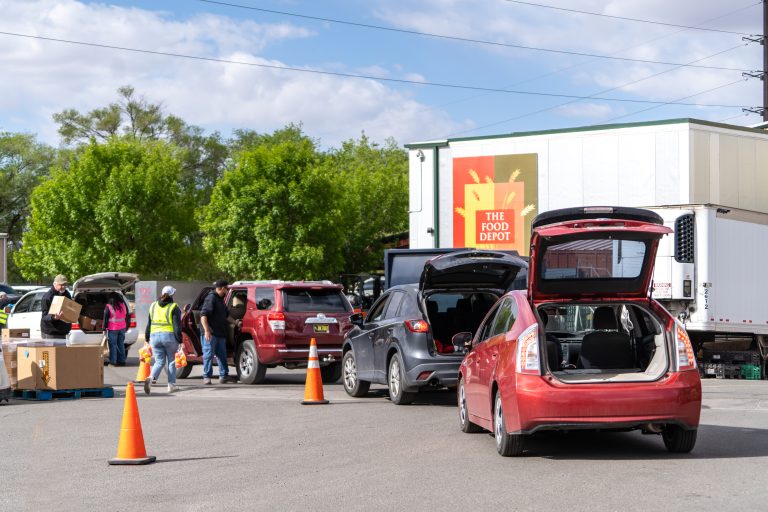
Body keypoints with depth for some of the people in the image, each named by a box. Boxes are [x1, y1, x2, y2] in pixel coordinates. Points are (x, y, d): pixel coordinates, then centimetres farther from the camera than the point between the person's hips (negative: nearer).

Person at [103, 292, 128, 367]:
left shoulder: (109, 307, -12)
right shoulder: (123, 305, 3)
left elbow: (106, 319, -9)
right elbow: (126, 316, 13)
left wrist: (104, 329, -3)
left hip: (112, 329, -5)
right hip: (122, 328, 5)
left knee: (113, 345, 2)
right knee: (121, 344, 13)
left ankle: (113, 361, 3)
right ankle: (122, 360, 17)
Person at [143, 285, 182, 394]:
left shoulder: (153, 306, 11)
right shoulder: (173, 307, -5)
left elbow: (149, 324, 14)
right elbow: (177, 325, -9)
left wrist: (147, 338, 21)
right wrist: (179, 339, -7)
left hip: (155, 336, 4)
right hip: (169, 336, -4)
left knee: (159, 362, 6)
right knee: (171, 361, 10)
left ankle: (151, 378, -21)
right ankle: (171, 385, 10)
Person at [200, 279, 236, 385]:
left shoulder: (221, 299, 20)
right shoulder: (211, 298, -11)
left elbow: (226, 315, 34)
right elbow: (203, 315, -19)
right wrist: (207, 330, -24)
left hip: (220, 333, 9)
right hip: (211, 333, -9)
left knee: (222, 355, 10)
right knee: (209, 354, -4)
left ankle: (224, 375, 15)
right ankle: (206, 377, 1)